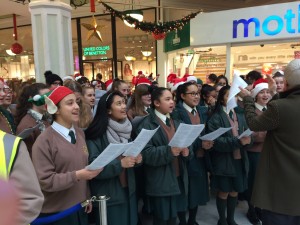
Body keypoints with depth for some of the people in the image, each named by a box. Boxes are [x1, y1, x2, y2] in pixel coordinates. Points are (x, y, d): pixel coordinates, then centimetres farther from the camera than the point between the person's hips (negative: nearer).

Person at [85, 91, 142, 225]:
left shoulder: (127, 129, 5)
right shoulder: (95, 134, -16)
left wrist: (137, 159, -7)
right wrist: (120, 163, -27)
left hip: (128, 191, 6)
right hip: (108, 196, -6)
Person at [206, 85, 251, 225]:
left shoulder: (240, 115, 6)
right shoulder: (215, 117, -10)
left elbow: (247, 133, 6)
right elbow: (215, 140, -19)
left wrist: (247, 140, -17)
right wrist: (237, 141, -27)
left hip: (239, 159, 5)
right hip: (223, 160, -5)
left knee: (235, 191, 16)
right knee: (224, 192, 9)